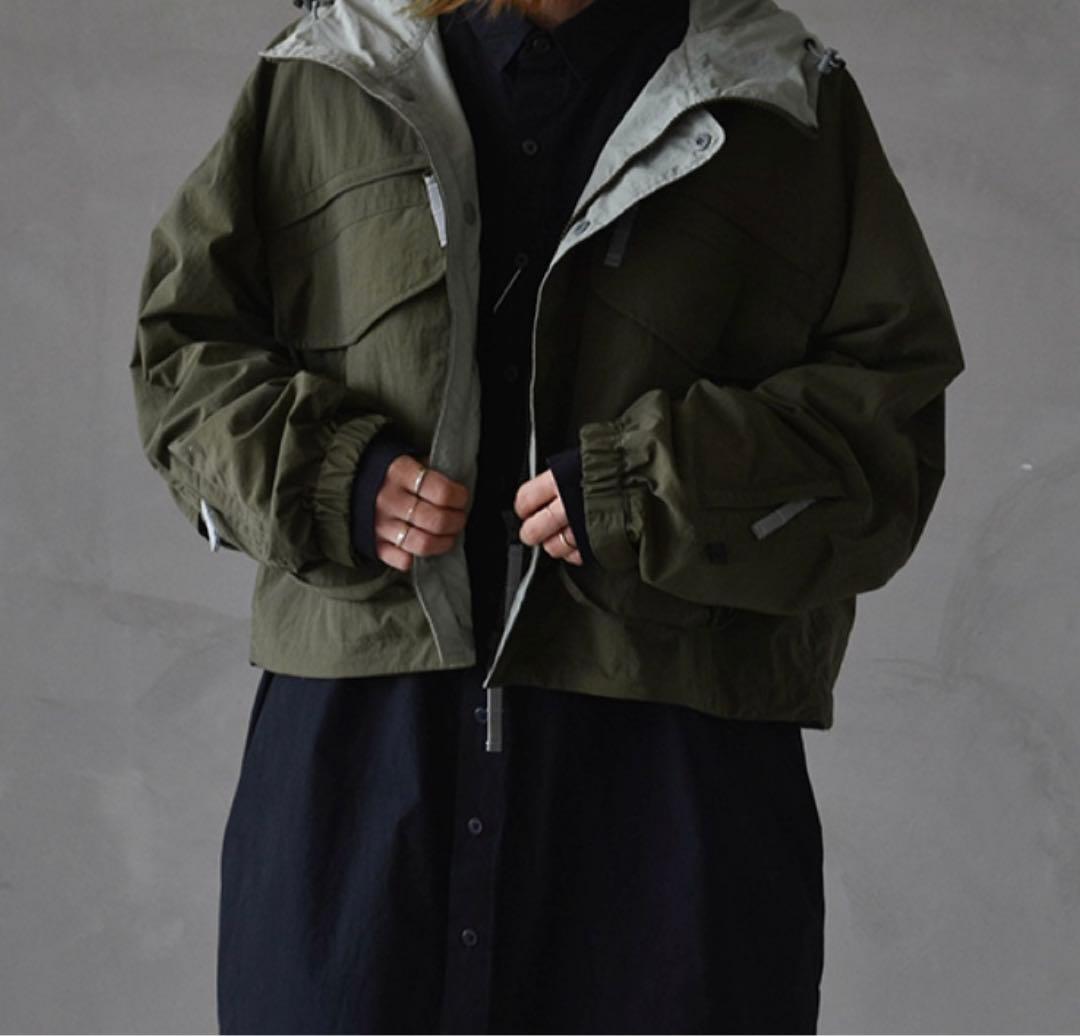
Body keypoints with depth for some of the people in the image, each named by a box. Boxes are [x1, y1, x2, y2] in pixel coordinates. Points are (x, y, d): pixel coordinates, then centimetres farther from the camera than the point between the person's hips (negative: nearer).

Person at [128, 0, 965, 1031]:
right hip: (354, 733, 2)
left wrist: (653, 492, -12)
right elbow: (180, 339, 16)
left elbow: (892, 412, 3)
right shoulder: (312, 84, 13)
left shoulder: (790, 104, 9)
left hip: (676, 748, -1)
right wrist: (324, 479, -4)